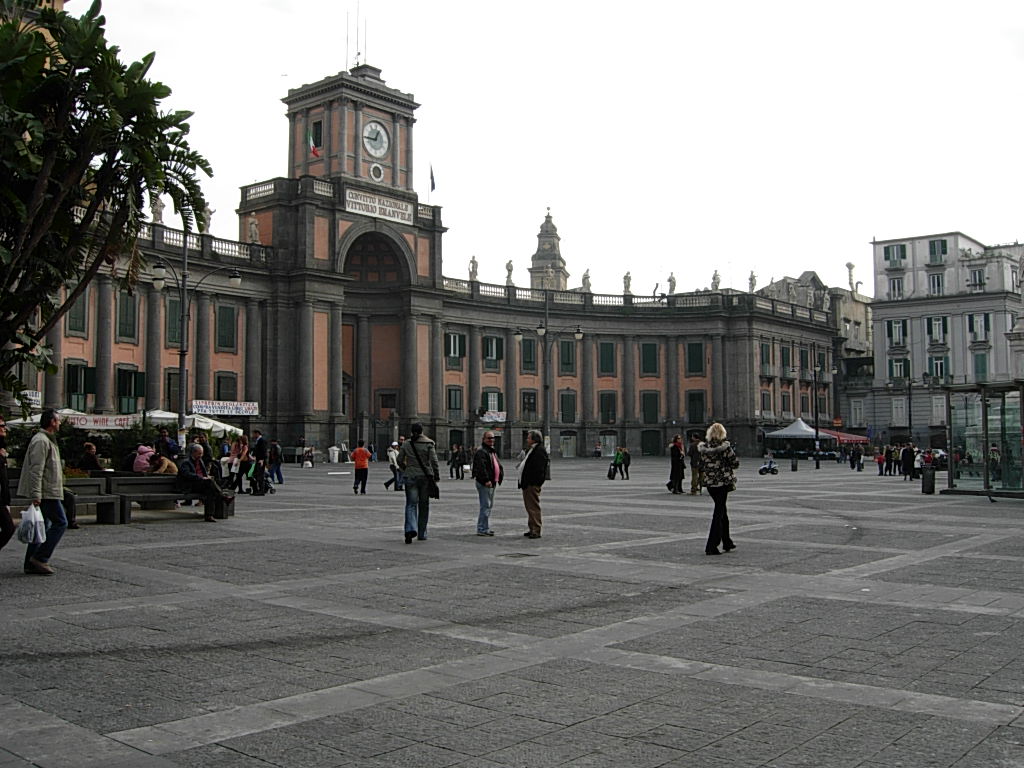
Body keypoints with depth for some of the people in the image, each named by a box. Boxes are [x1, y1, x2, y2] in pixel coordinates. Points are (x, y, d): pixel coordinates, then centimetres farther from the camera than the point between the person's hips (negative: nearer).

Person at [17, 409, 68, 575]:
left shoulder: (47, 440, 20)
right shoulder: (41, 441, -14)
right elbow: (36, 470, -21)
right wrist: (36, 495, -25)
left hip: (47, 493, 11)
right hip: (47, 493, -11)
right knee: (60, 523, -9)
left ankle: (31, 564, 14)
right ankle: (40, 558, -8)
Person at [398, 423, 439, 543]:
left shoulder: (406, 444, 2)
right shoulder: (428, 443, -5)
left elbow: (399, 460, 3)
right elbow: (434, 460, -11)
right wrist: (436, 475, -2)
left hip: (410, 477, 1)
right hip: (425, 476, -1)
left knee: (411, 504, 1)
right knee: (424, 505, 10)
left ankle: (411, 529, -23)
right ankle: (422, 534, 16)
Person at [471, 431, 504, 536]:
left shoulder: (492, 451, 19)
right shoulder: (481, 451, -14)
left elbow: (498, 464, 28)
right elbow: (481, 467, -23)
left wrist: (501, 475, 16)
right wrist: (486, 480, -27)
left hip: (492, 482, 11)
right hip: (484, 483, -11)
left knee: (489, 505, 16)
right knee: (485, 506, -10)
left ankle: (485, 528, 25)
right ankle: (482, 529, -7)